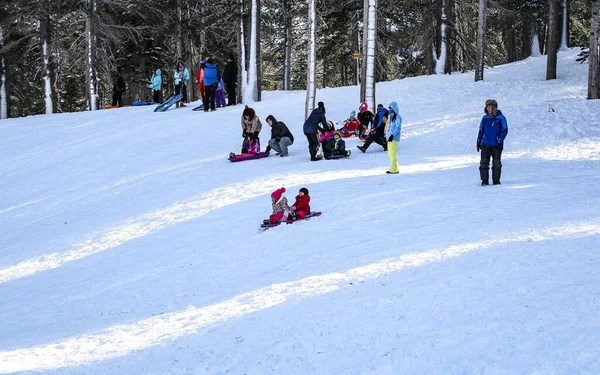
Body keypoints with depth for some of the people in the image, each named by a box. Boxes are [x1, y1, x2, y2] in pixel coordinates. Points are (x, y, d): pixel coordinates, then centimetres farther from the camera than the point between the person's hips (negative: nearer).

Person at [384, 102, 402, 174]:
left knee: (393, 153, -12)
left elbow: (398, 127, -16)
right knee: (390, 153, 12)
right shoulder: (390, 116, 18)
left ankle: (394, 169, -12)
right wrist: (386, 136, 20)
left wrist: (392, 135, -21)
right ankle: (394, 168, 18)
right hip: (389, 137, 9)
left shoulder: (397, 117, -9)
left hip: (394, 138, -9)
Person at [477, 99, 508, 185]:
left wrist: (500, 139, -15)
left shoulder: (500, 118, -2)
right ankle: (484, 181, 0)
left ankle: (496, 181, 12)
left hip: (496, 145, -2)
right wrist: (478, 142, 11)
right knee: (484, 163, -4)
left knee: (496, 163, 3)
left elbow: (505, 130, -3)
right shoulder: (485, 118, 9)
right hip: (485, 145, 3)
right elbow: (481, 130, 15)